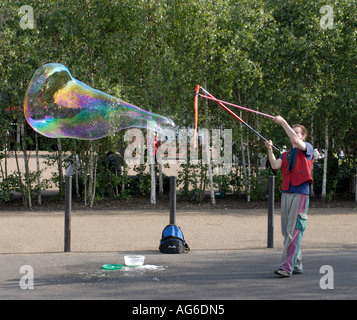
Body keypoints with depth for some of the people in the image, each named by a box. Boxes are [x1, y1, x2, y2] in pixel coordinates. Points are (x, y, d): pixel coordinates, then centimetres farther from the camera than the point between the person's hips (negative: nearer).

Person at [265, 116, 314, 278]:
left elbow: (296, 141, -15)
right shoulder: (286, 155, 21)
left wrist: (283, 122, -15)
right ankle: (297, 265, 16)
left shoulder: (308, 149, 5)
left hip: (300, 193, -6)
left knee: (294, 231, -11)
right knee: (286, 231, 7)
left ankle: (287, 267, -15)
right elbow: (275, 166, 3)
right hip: (286, 193, 7)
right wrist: (270, 150, -9)